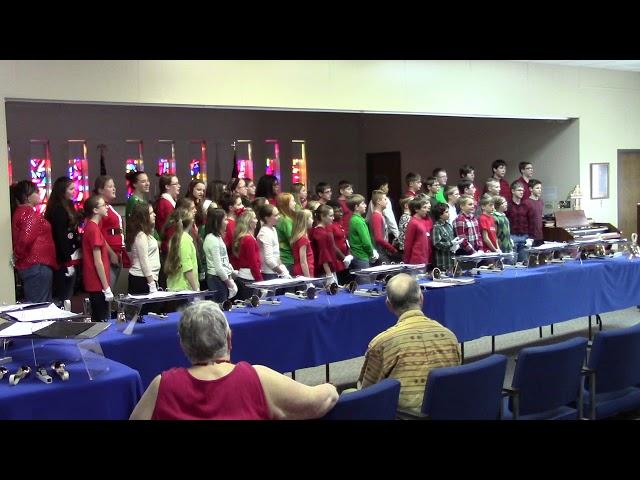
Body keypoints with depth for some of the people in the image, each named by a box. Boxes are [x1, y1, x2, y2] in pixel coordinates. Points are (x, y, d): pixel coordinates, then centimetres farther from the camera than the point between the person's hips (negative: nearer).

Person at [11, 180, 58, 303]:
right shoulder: (30, 213, -14)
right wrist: (18, 255, -10)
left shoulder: (19, 211, 14)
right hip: (37, 265, -10)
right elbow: (26, 239, -25)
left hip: (27, 265, 10)